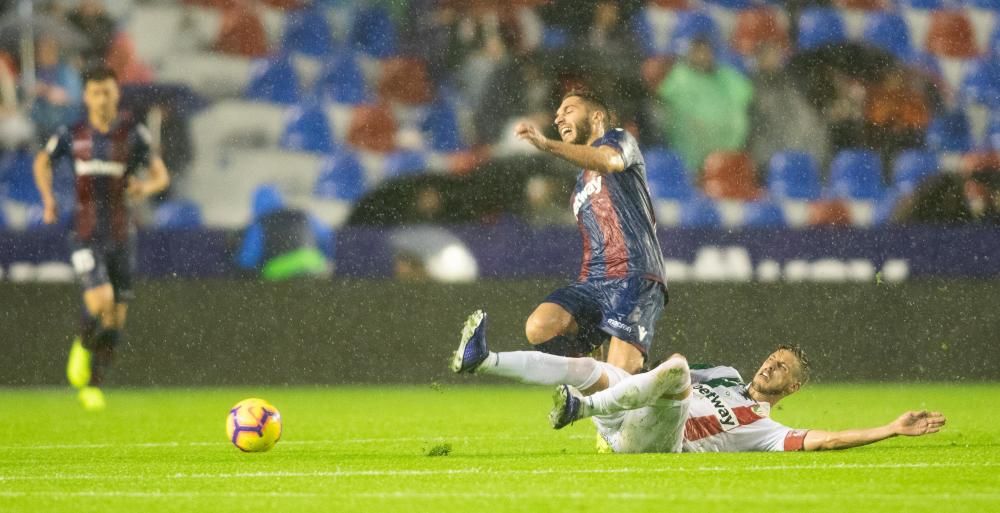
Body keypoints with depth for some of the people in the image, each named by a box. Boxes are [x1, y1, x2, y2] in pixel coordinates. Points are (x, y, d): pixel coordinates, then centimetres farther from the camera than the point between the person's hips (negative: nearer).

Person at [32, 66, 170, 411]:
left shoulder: (133, 133, 0)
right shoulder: (73, 135, 0)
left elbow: (161, 175, 4)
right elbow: (43, 162, 18)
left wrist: (148, 186, -19)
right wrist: (48, 198, 3)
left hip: (120, 236, 2)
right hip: (86, 235, -2)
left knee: (116, 318, 4)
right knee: (100, 301, -22)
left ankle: (93, 386, 19)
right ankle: (83, 345, 10)